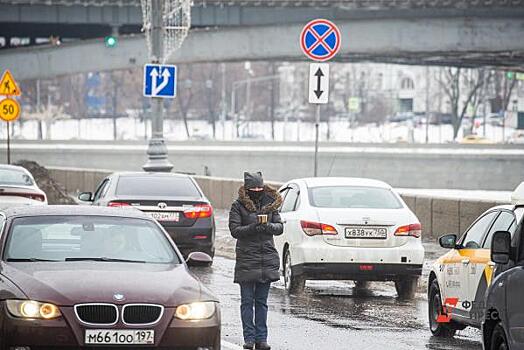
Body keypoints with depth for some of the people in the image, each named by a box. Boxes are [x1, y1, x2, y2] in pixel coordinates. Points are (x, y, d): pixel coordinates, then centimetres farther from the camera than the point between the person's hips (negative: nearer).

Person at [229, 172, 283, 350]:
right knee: (247, 301, -1)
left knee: (262, 301, 6)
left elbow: (280, 227, 6)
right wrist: (253, 228, -22)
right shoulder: (238, 206, -1)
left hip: (267, 259, 3)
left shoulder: (270, 204, 9)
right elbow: (234, 230, -8)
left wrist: (268, 226, -15)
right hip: (246, 258, -3)